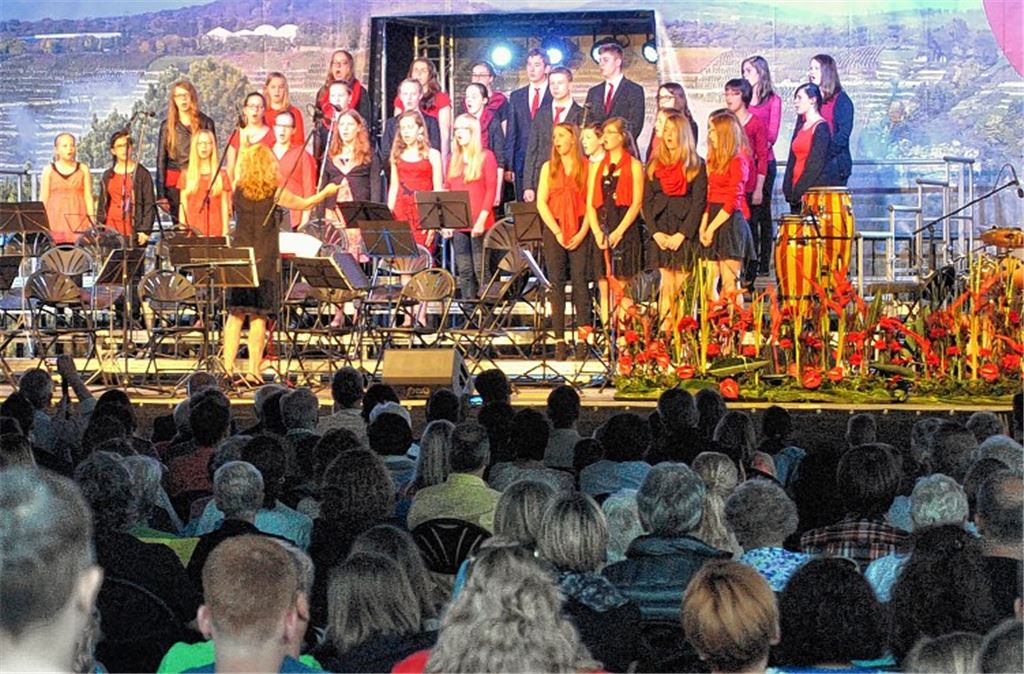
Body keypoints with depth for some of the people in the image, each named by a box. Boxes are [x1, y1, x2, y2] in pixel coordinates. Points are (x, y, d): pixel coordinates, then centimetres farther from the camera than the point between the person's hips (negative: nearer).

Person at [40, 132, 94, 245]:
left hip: (78, 222, 0)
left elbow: (88, 197, 7)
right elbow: (43, 199, 8)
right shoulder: (49, 170, 8)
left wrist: (92, 222, 0)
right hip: (56, 222, 0)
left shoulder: (83, 170, 10)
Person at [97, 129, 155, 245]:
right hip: (111, 232, 3)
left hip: (134, 232, -3)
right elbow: (102, 206, 18)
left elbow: (149, 205, 0)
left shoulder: (142, 174, 3)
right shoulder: (108, 176, 15)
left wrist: (145, 230, -9)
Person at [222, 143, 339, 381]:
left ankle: (228, 367, 2)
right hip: (264, 260, -3)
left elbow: (237, 172, 25)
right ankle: (253, 369, 0)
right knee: (258, 316, 0)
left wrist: (246, 148, 38)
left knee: (235, 314, 6)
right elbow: (304, 203, 8)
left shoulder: (238, 190, 2)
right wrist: (326, 192, 27)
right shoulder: (274, 193, -7)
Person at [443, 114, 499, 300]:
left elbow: (491, 190, -5)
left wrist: (482, 219, -14)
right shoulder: (454, 159, 16)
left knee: (481, 269, -6)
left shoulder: (486, 156, 0)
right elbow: (447, 189, 14)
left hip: (479, 224, -5)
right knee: (463, 271, 4)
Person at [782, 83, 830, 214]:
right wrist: (788, 189, 7)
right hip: (797, 192, 8)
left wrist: (799, 190, -13)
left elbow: (817, 164, -13)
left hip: (814, 190, -8)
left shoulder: (820, 127, -7)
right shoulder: (801, 126, 17)